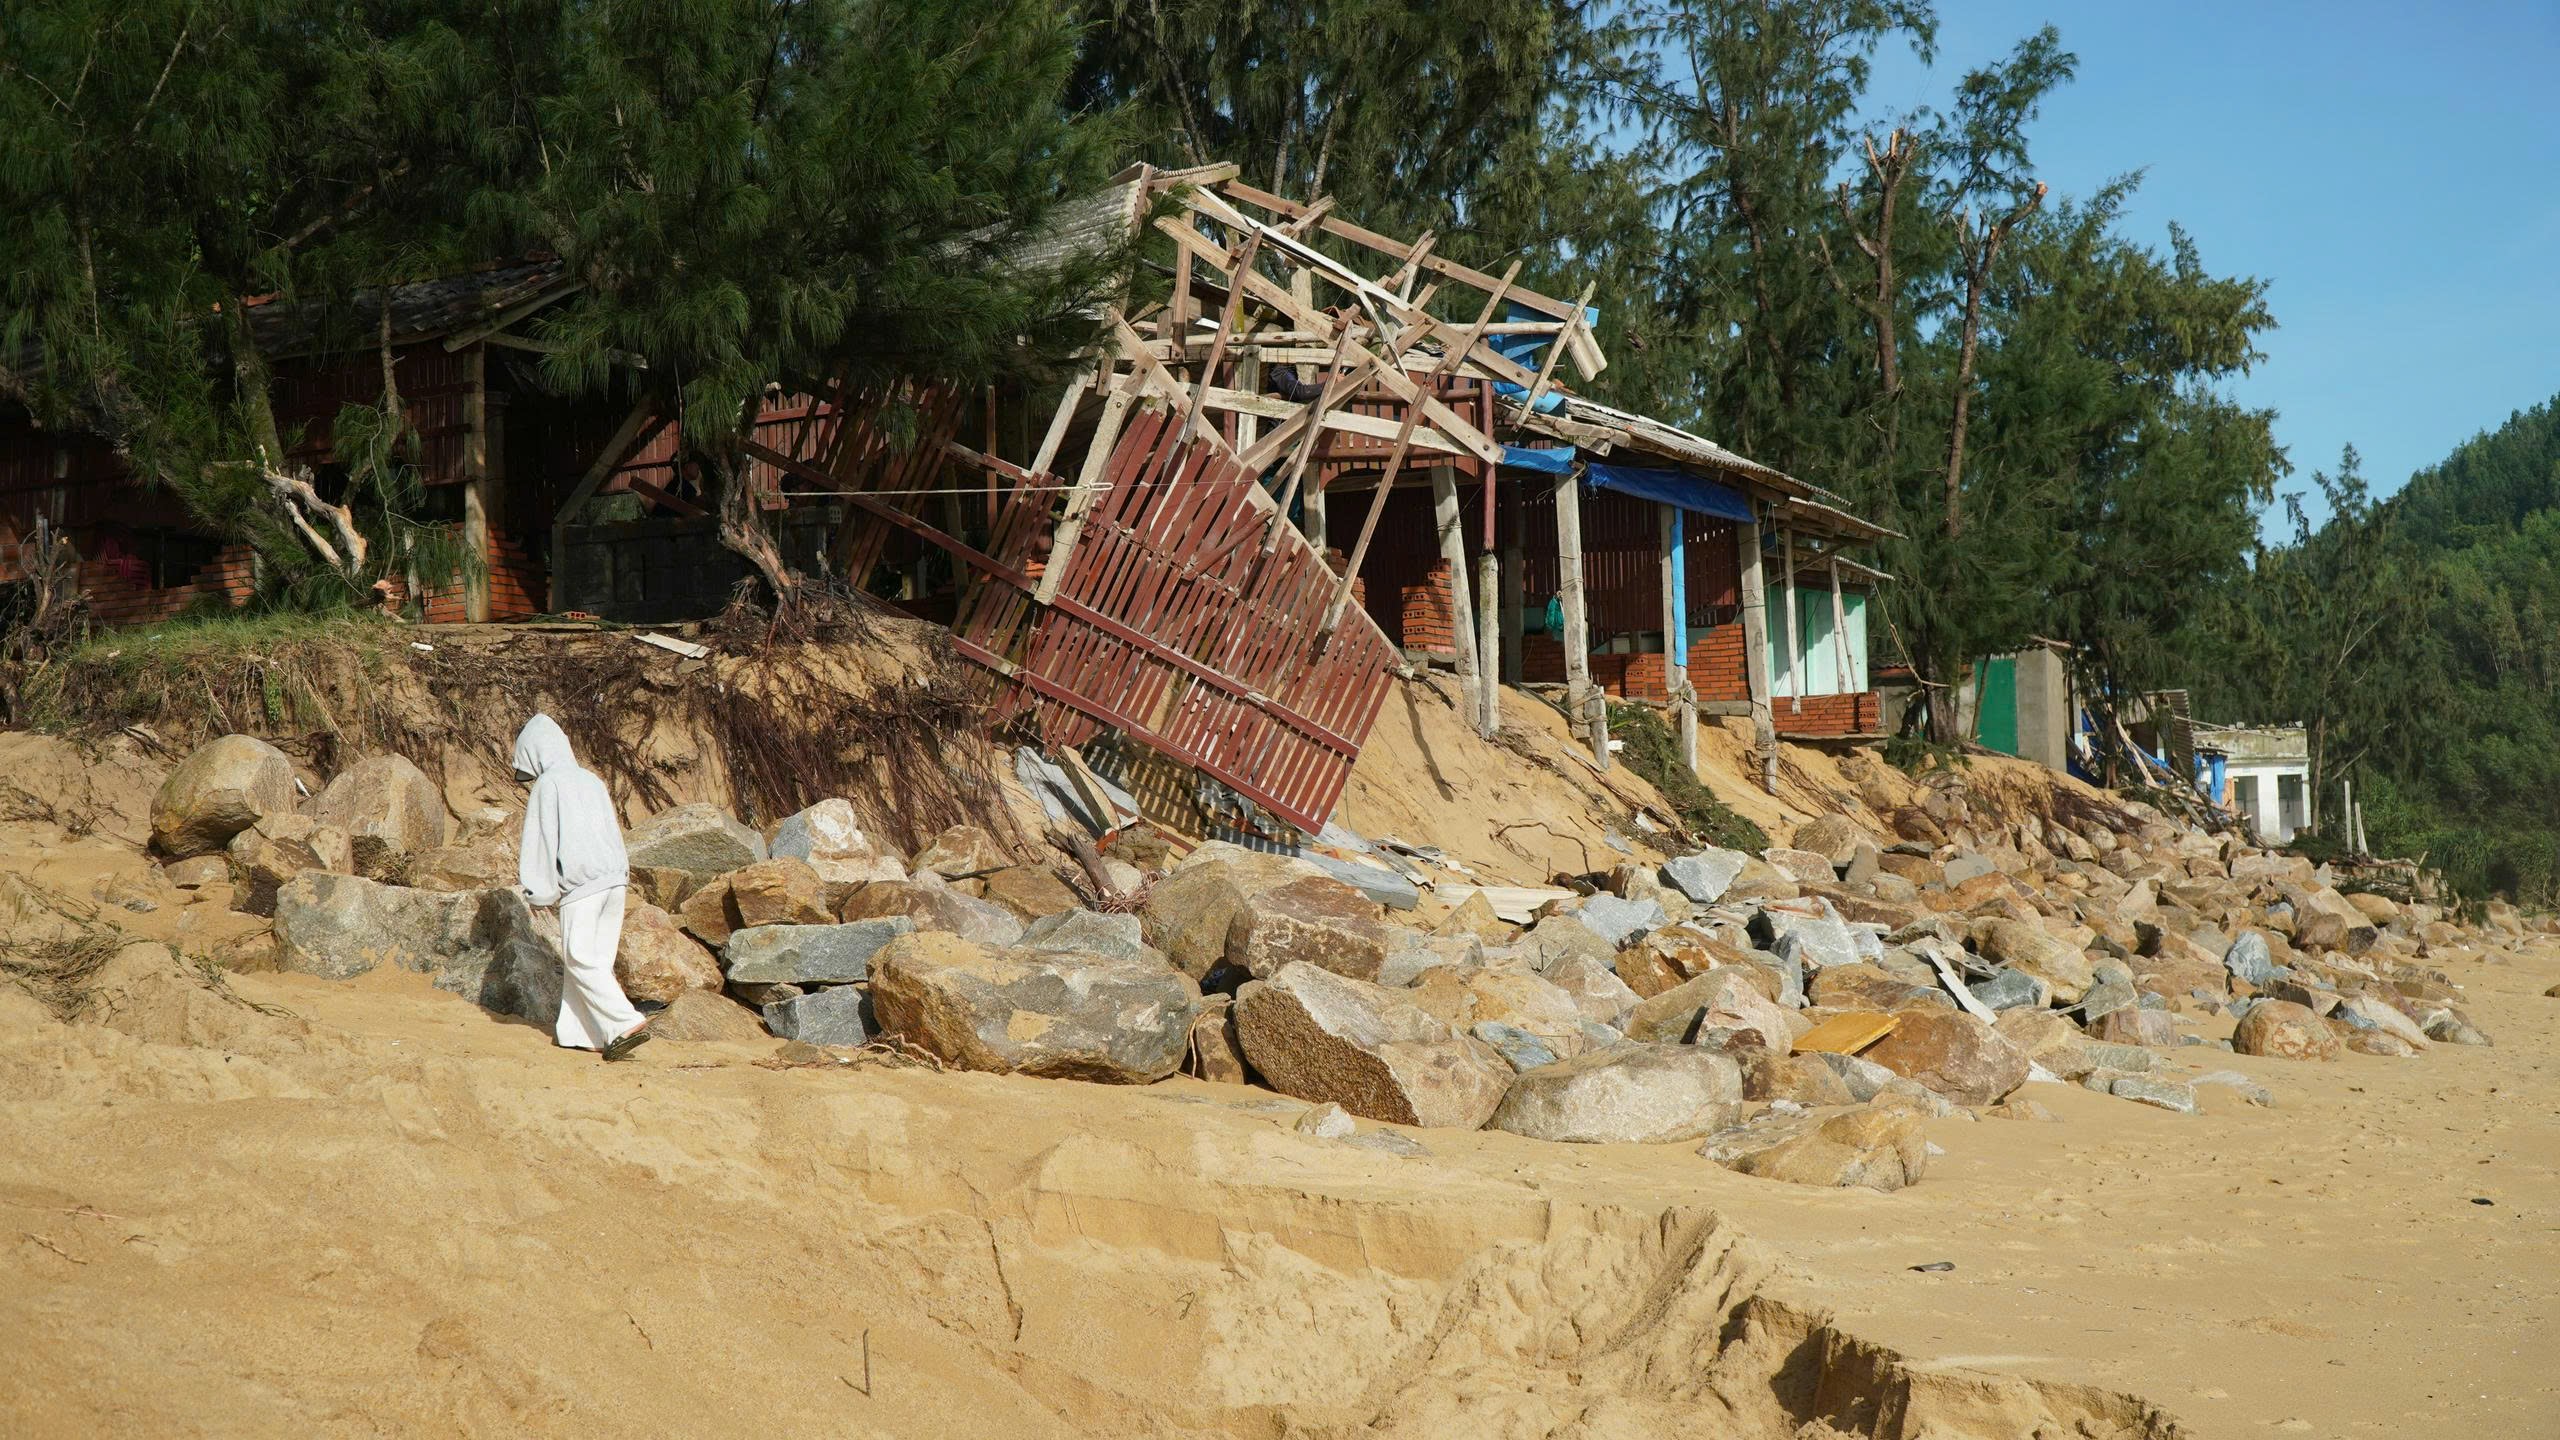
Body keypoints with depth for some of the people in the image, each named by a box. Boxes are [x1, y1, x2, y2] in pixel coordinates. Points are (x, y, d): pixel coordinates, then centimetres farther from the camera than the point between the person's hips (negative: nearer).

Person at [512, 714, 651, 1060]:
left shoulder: (548, 784, -4)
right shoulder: (591, 780, 17)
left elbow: (541, 837, -5)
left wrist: (536, 886, 1)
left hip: (580, 883, -7)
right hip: (614, 876, 7)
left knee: (581, 960, -3)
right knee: (597, 958, 11)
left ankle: (628, 1024, -15)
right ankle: (578, 1031, 13)